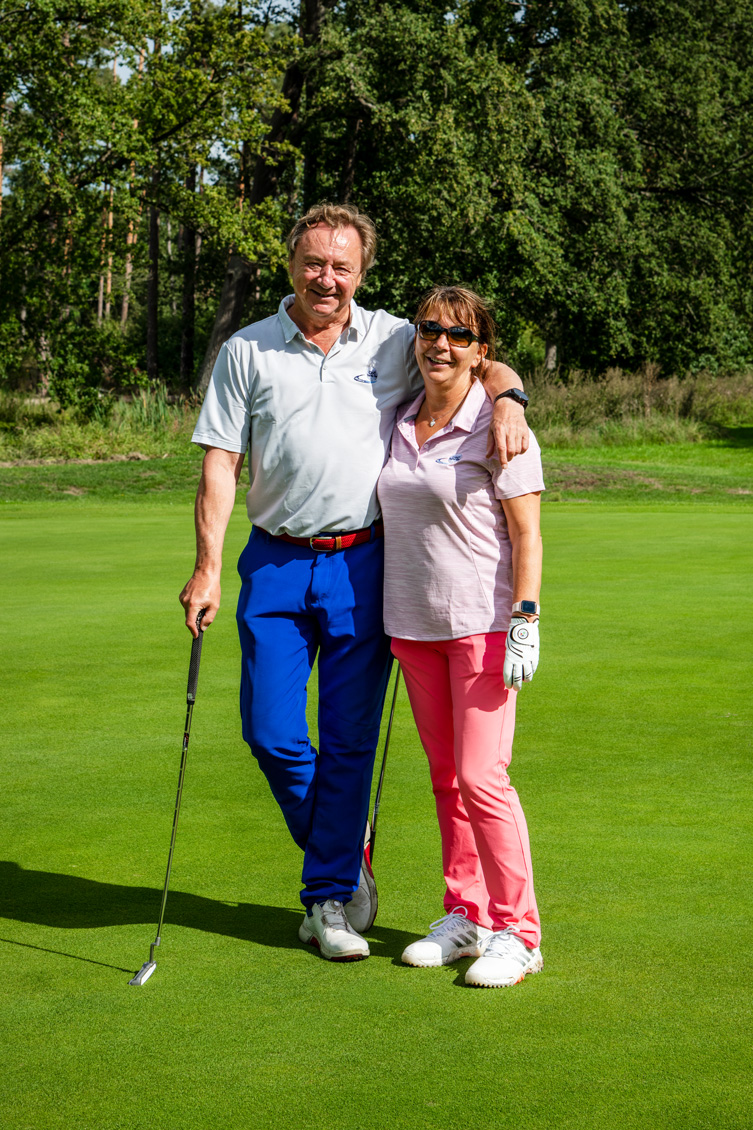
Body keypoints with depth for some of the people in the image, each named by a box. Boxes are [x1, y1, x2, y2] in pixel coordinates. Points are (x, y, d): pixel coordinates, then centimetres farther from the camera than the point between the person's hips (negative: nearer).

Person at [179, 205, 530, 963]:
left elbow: (487, 365, 11)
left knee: (350, 739, 2)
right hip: (275, 564, 1)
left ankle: (330, 896, 15)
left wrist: (506, 400, -14)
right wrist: (207, 566, -6)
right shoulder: (245, 351, 4)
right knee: (271, 731, -2)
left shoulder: (394, 341, 4)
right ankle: (343, 852, 25)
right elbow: (220, 463, 2)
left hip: (363, 562, 0)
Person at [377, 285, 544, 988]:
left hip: (483, 621, -6)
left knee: (481, 777, -10)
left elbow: (526, 534, -8)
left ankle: (516, 931, 0)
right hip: (411, 623, 6)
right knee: (445, 775, 10)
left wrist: (525, 623, -15)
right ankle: (464, 915, 20)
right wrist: (384, 614, 17)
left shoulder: (497, 426, -7)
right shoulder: (399, 423, 10)